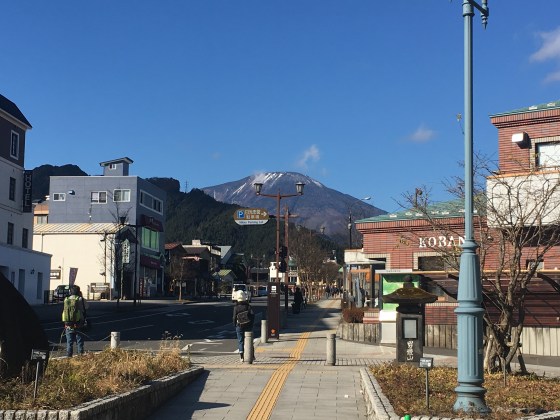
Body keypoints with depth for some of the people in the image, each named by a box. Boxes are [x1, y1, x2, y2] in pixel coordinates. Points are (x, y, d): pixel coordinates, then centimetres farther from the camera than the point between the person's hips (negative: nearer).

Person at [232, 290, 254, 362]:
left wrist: (235, 325, 7)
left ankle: (241, 357, 0)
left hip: (239, 326, -1)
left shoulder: (236, 307, -8)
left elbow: (234, 318, -7)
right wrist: (251, 324, 0)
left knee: (240, 341, 5)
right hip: (248, 326, 1)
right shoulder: (248, 306, -5)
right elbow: (252, 315, -9)